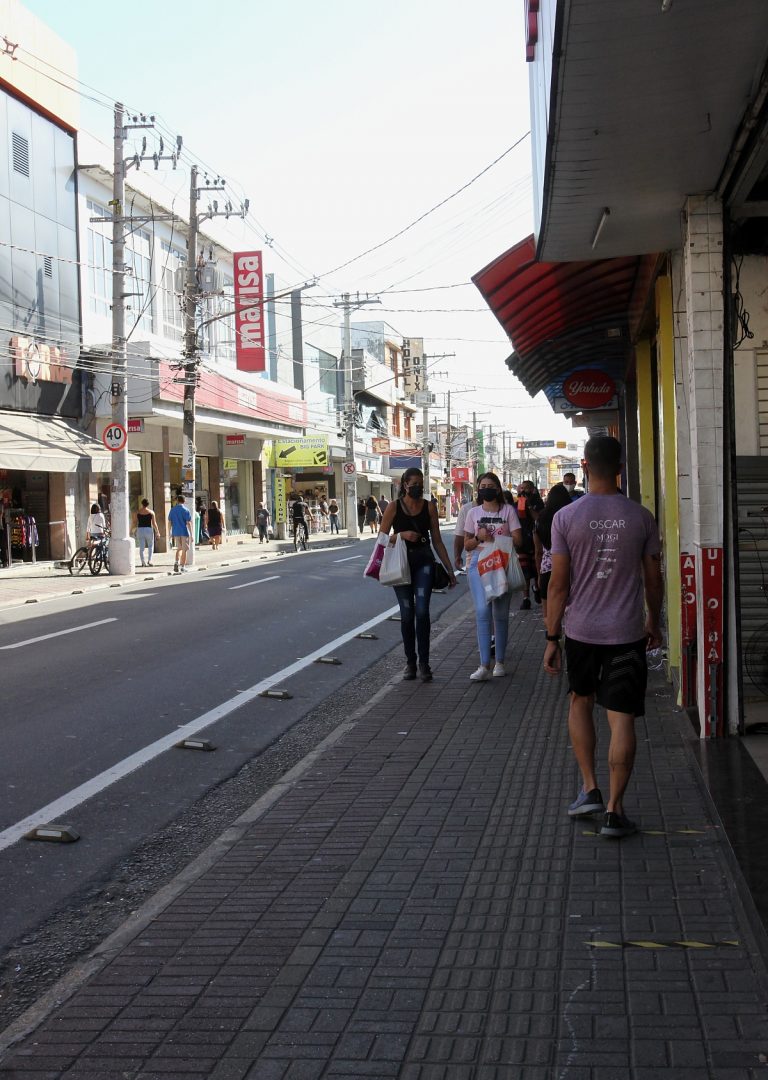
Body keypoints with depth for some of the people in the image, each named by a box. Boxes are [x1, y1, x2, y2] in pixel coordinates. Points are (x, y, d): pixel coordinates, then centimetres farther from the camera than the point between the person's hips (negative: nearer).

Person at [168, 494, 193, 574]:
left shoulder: (172, 510, 5)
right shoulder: (186, 510, -6)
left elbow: (170, 522, 6)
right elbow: (188, 523, -10)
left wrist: (170, 533, 13)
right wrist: (191, 535, -7)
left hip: (176, 532, 4)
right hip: (184, 532, -3)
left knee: (179, 549, 18)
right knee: (184, 550, 4)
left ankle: (176, 562, -3)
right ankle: (182, 567, 5)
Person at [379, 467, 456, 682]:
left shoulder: (428, 507, 3)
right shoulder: (394, 507, -1)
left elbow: (437, 541, 7)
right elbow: (382, 538, 0)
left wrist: (449, 569, 6)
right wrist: (402, 535, -18)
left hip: (424, 562, 0)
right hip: (401, 562, 0)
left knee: (422, 611, -11)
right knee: (407, 614, 3)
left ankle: (423, 663, -6)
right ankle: (410, 662, 14)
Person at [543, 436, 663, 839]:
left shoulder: (566, 517, -7)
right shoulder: (640, 517, -3)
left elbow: (558, 584, -6)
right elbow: (653, 581, 4)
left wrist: (551, 638, 2)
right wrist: (654, 623, 20)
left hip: (580, 631, 0)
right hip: (626, 633, 0)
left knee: (580, 703, 22)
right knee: (621, 718, 2)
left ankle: (589, 789, 18)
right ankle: (614, 810, 1)